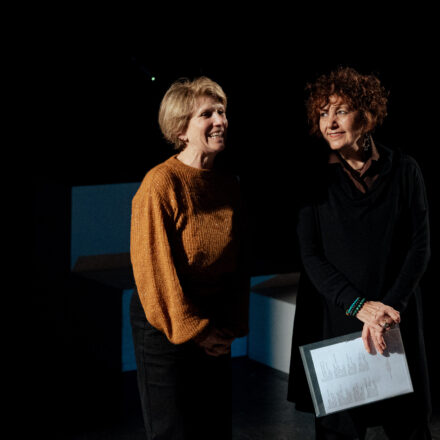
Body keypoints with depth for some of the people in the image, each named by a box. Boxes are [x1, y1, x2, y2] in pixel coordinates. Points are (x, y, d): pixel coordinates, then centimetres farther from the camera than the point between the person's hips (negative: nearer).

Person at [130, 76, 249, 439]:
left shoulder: (228, 184, 6)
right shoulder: (161, 184, -17)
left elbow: (238, 263, 11)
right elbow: (155, 268, -18)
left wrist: (232, 326, 4)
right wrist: (194, 330, -14)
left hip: (214, 332, 7)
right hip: (165, 328, -7)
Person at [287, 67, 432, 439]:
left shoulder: (404, 170, -1)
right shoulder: (316, 178, -1)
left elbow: (420, 247, -3)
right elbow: (312, 257, -3)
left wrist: (388, 308, -15)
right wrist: (360, 306, -15)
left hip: (396, 319, 0)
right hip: (335, 320, 0)